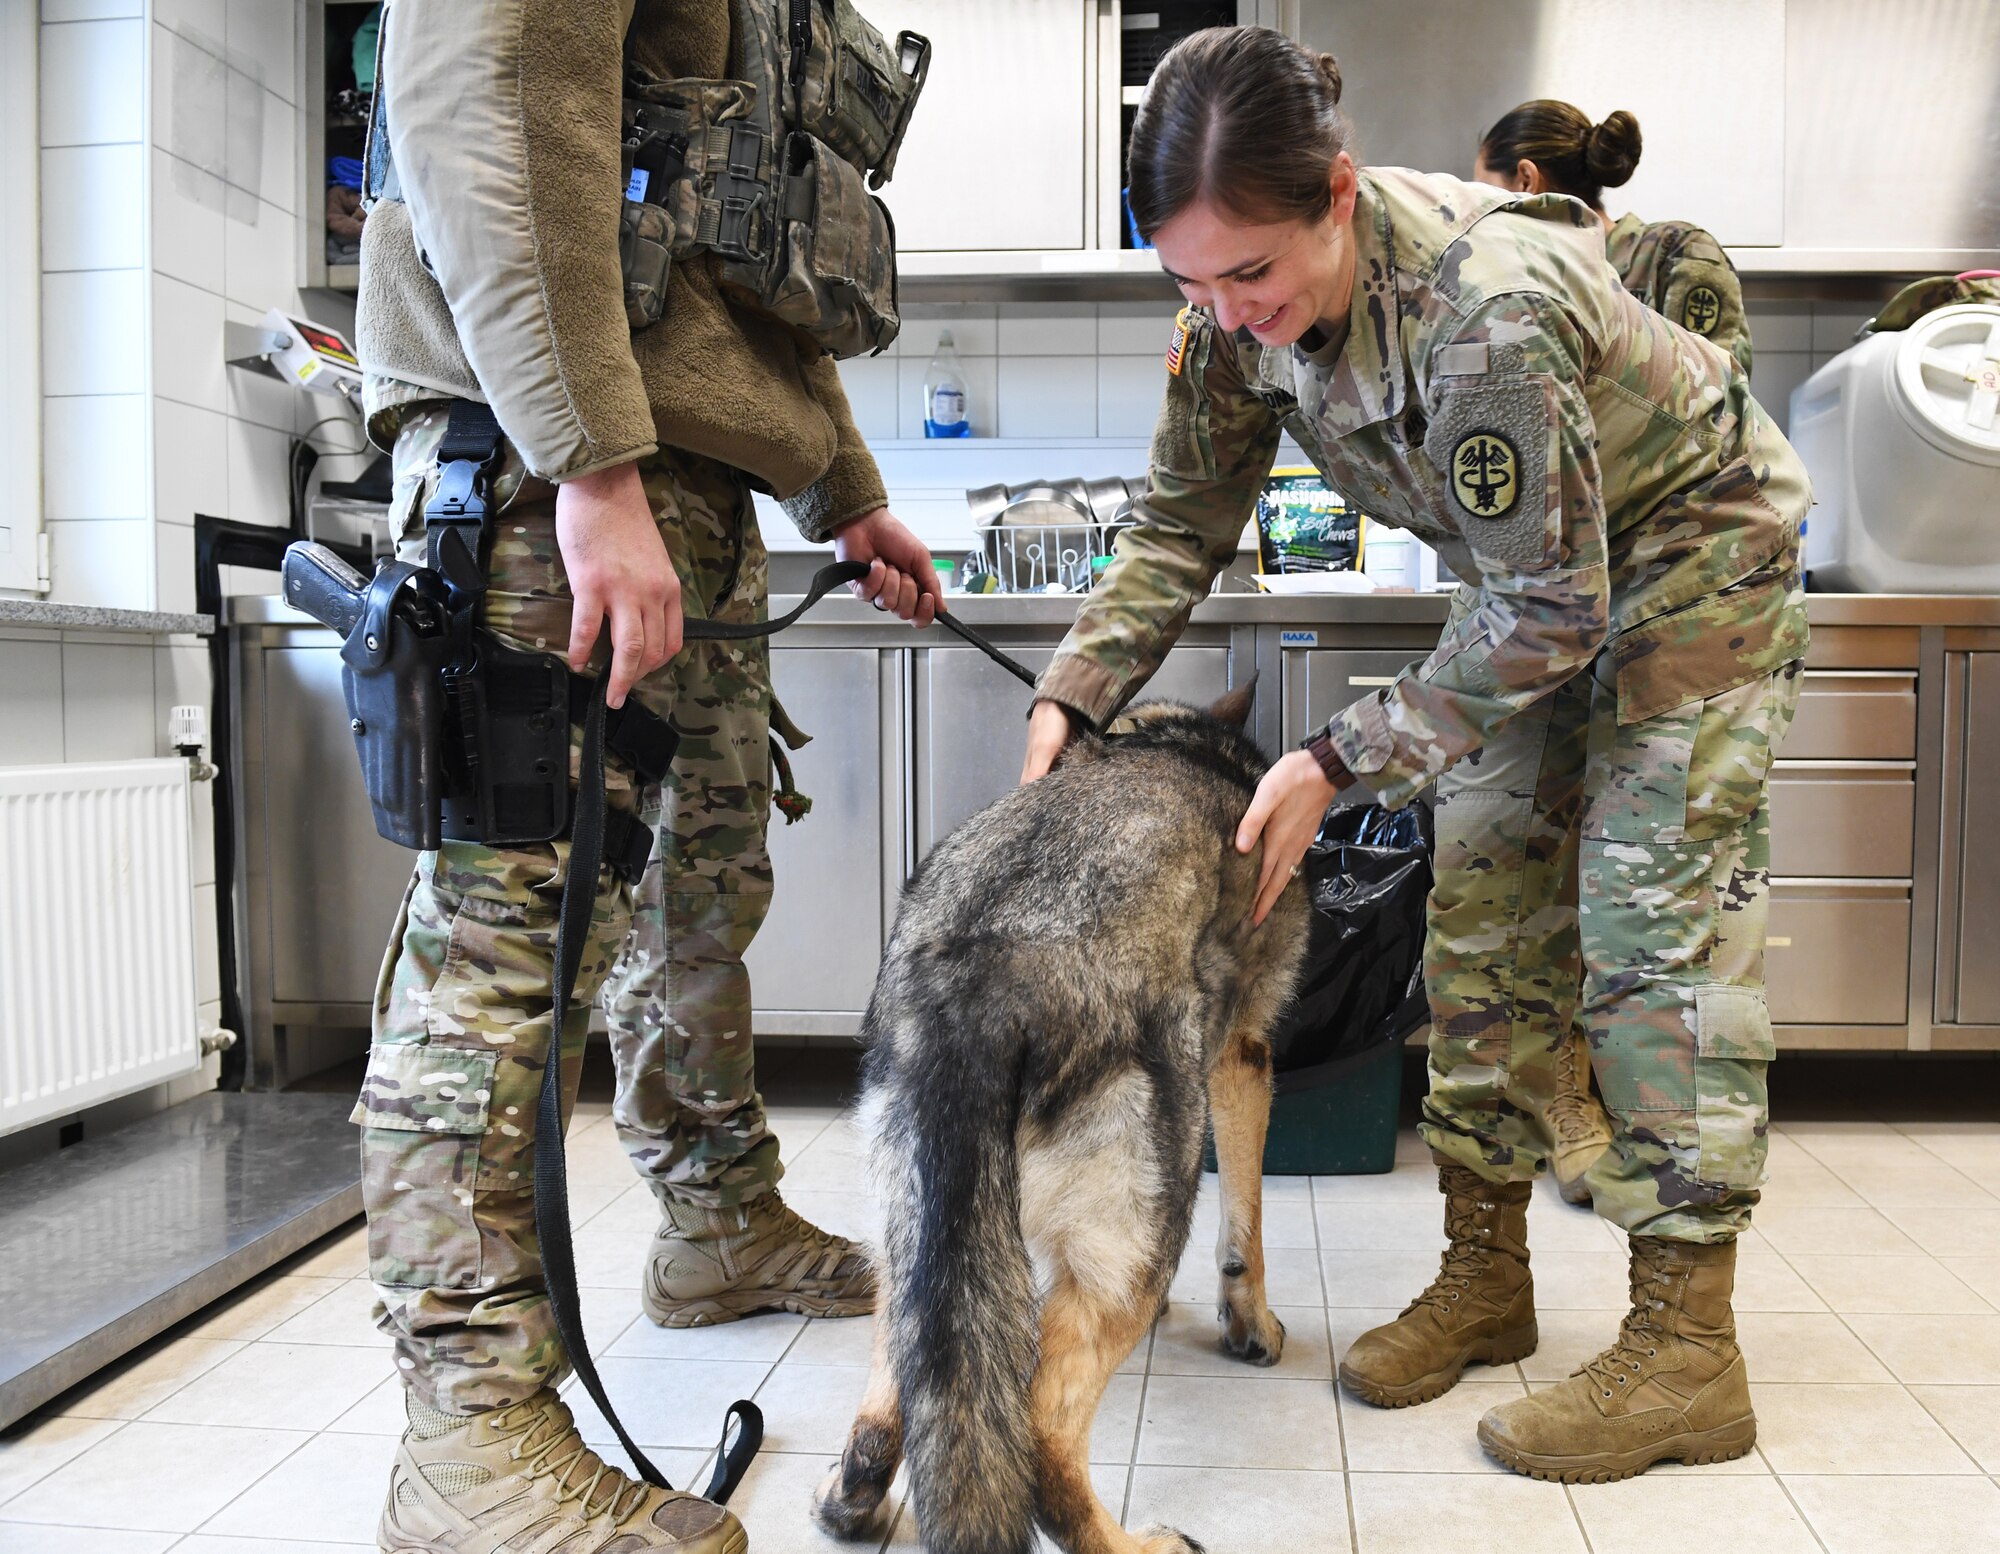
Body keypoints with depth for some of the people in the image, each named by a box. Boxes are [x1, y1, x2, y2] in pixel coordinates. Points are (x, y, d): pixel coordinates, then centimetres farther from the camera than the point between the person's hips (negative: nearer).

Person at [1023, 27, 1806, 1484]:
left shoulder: (1484, 305, -39)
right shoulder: (1237, 313, -17)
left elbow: (1550, 610, -31)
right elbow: (1184, 526, -7)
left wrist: (1339, 762, -29)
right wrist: (1070, 699, -20)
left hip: (1687, 546, -7)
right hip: (1537, 570, 7)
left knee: (1653, 912, -13)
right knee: (1484, 906, 3)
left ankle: (1687, 1350, -5)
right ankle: (1485, 1277, 13)